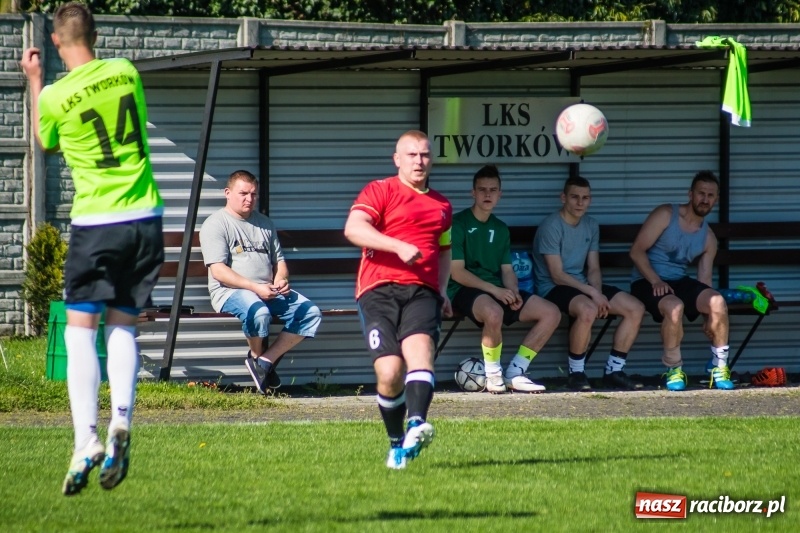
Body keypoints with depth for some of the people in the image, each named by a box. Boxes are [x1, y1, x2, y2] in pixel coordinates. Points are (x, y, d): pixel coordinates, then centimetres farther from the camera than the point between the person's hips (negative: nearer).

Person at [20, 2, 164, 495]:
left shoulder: (54, 96, -9)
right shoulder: (125, 72, 2)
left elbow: (46, 143, 14)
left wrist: (34, 80, 22)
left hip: (96, 222, -4)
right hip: (145, 218, 4)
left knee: (80, 329, 2)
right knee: (124, 327, 11)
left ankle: (86, 438, -13)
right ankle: (121, 422, -10)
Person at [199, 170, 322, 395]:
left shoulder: (265, 223, 22)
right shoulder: (215, 224, -1)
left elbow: (279, 261, 25)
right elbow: (218, 271, -12)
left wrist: (281, 280, 0)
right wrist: (255, 287, -22)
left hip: (269, 291, 7)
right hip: (230, 291, -7)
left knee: (311, 313, -16)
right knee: (259, 312, -39)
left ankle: (266, 360, -12)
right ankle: (258, 356, -7)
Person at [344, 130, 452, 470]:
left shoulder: (441, 206, 25)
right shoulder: (380, 191, 6)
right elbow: (353, 229, -10)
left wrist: (442, 290, 22)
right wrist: (398, 246, -20)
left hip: (422, 292, 3)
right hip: (379, 289, -3)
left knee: (419, 348, -27)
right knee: (389, 372, -13)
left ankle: (416, 425, -46)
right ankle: (396, 444, 7)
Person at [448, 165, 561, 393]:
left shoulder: (500, 228, 18)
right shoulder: (458, 224, -5)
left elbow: (507, 270, 16)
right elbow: (456, 272, -12)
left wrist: (513, 292, -7)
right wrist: (494, 289, -20)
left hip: (498, 292, 8)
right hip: (464, 290, -8)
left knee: (551, 313, -6)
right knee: (493, 312, -41)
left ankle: (514, 373, -4)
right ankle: (493, 375, -20)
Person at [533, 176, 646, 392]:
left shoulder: (591, 226, 11)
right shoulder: (551, 226, -13)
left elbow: (593, 269, 10)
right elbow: (557, 275, -17)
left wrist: (598, 293, -12)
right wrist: (593, 293, -23)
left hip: (583, 286, 8)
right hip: (553, 289, -8)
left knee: (636, 308, -6)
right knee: (588, 309, -38)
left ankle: (614, 371, -1)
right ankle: (576, 373, -20)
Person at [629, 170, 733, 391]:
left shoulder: (708, 238, 11)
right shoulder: (666, 215, -5)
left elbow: (705, 279, 9)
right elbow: (637, 251, -9)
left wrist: (711, 320, -4)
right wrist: (656, 281, -22)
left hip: (680, 282, 5)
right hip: (647, 282, -5)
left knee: (718, 301, -25)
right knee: (674, 307, -38)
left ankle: (719, 366, -10)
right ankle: (674, 369, -18)